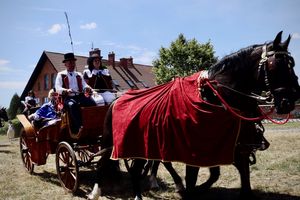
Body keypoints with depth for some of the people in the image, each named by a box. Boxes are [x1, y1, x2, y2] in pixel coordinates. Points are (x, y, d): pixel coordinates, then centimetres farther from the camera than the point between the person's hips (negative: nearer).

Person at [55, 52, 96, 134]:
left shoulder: (79, 75, 25)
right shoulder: (61, 75, 12)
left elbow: (84, 85, 14)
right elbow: (57, 88, -1)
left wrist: (88, 88, -12)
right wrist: (66, 90, -23)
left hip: (80, 96, 3)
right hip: (68, 98, -3)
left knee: (92, 103, -28)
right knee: (72, 105, -39)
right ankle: (79, 127, -39)